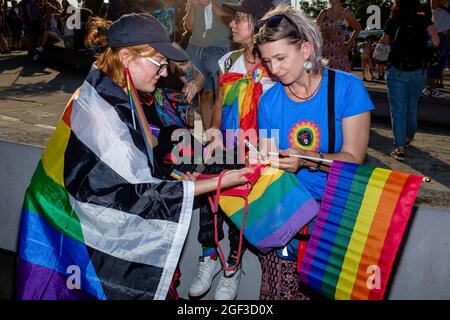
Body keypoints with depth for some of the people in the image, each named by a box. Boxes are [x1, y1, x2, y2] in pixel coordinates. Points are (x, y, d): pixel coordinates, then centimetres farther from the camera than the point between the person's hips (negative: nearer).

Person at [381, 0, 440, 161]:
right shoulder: (424, 20, -1)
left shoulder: (392, 21, 1)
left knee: (398, 108, 0)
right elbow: (436, 42, -8)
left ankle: (399, 147, -9)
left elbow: (385, 41, 13)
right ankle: (409, 136, 38)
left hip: (396, 70, -1)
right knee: (412, 106, 19)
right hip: (418, 71, 1)